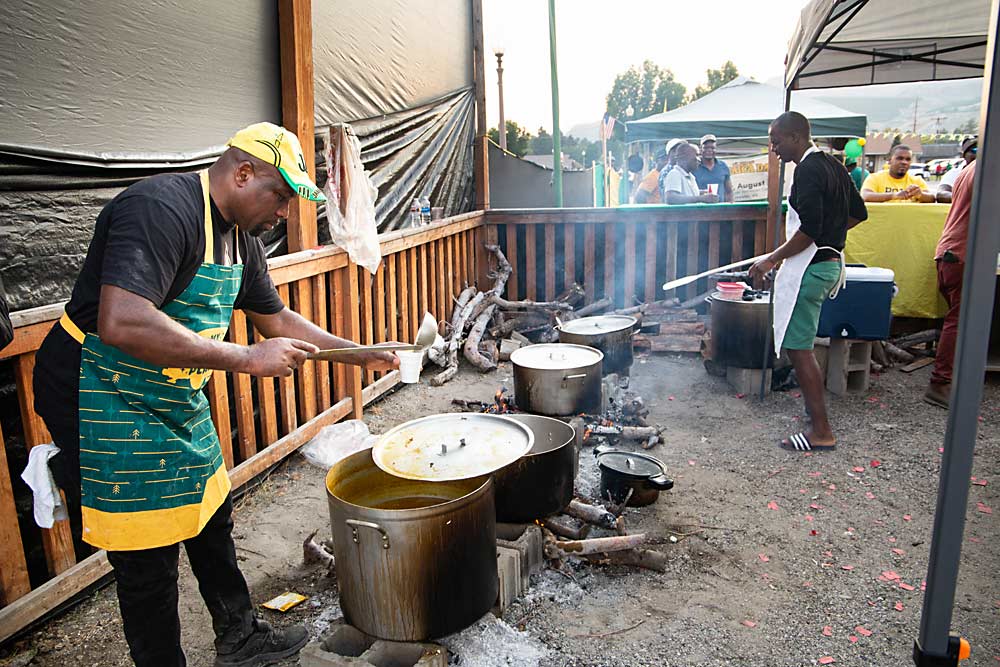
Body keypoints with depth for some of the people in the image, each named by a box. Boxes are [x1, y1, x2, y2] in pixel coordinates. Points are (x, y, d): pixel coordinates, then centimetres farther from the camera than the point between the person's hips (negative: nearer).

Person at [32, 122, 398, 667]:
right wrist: (247, 358, -32)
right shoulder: (161, 209, -25)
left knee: (211, 517, 19)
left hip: (176, 398, 10)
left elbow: (276, 318, 17)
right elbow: (122, 324, -37)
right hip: (107, 402, -9)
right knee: (149, 558, 1)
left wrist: (360, 354, 12)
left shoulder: (240, 237, 5)